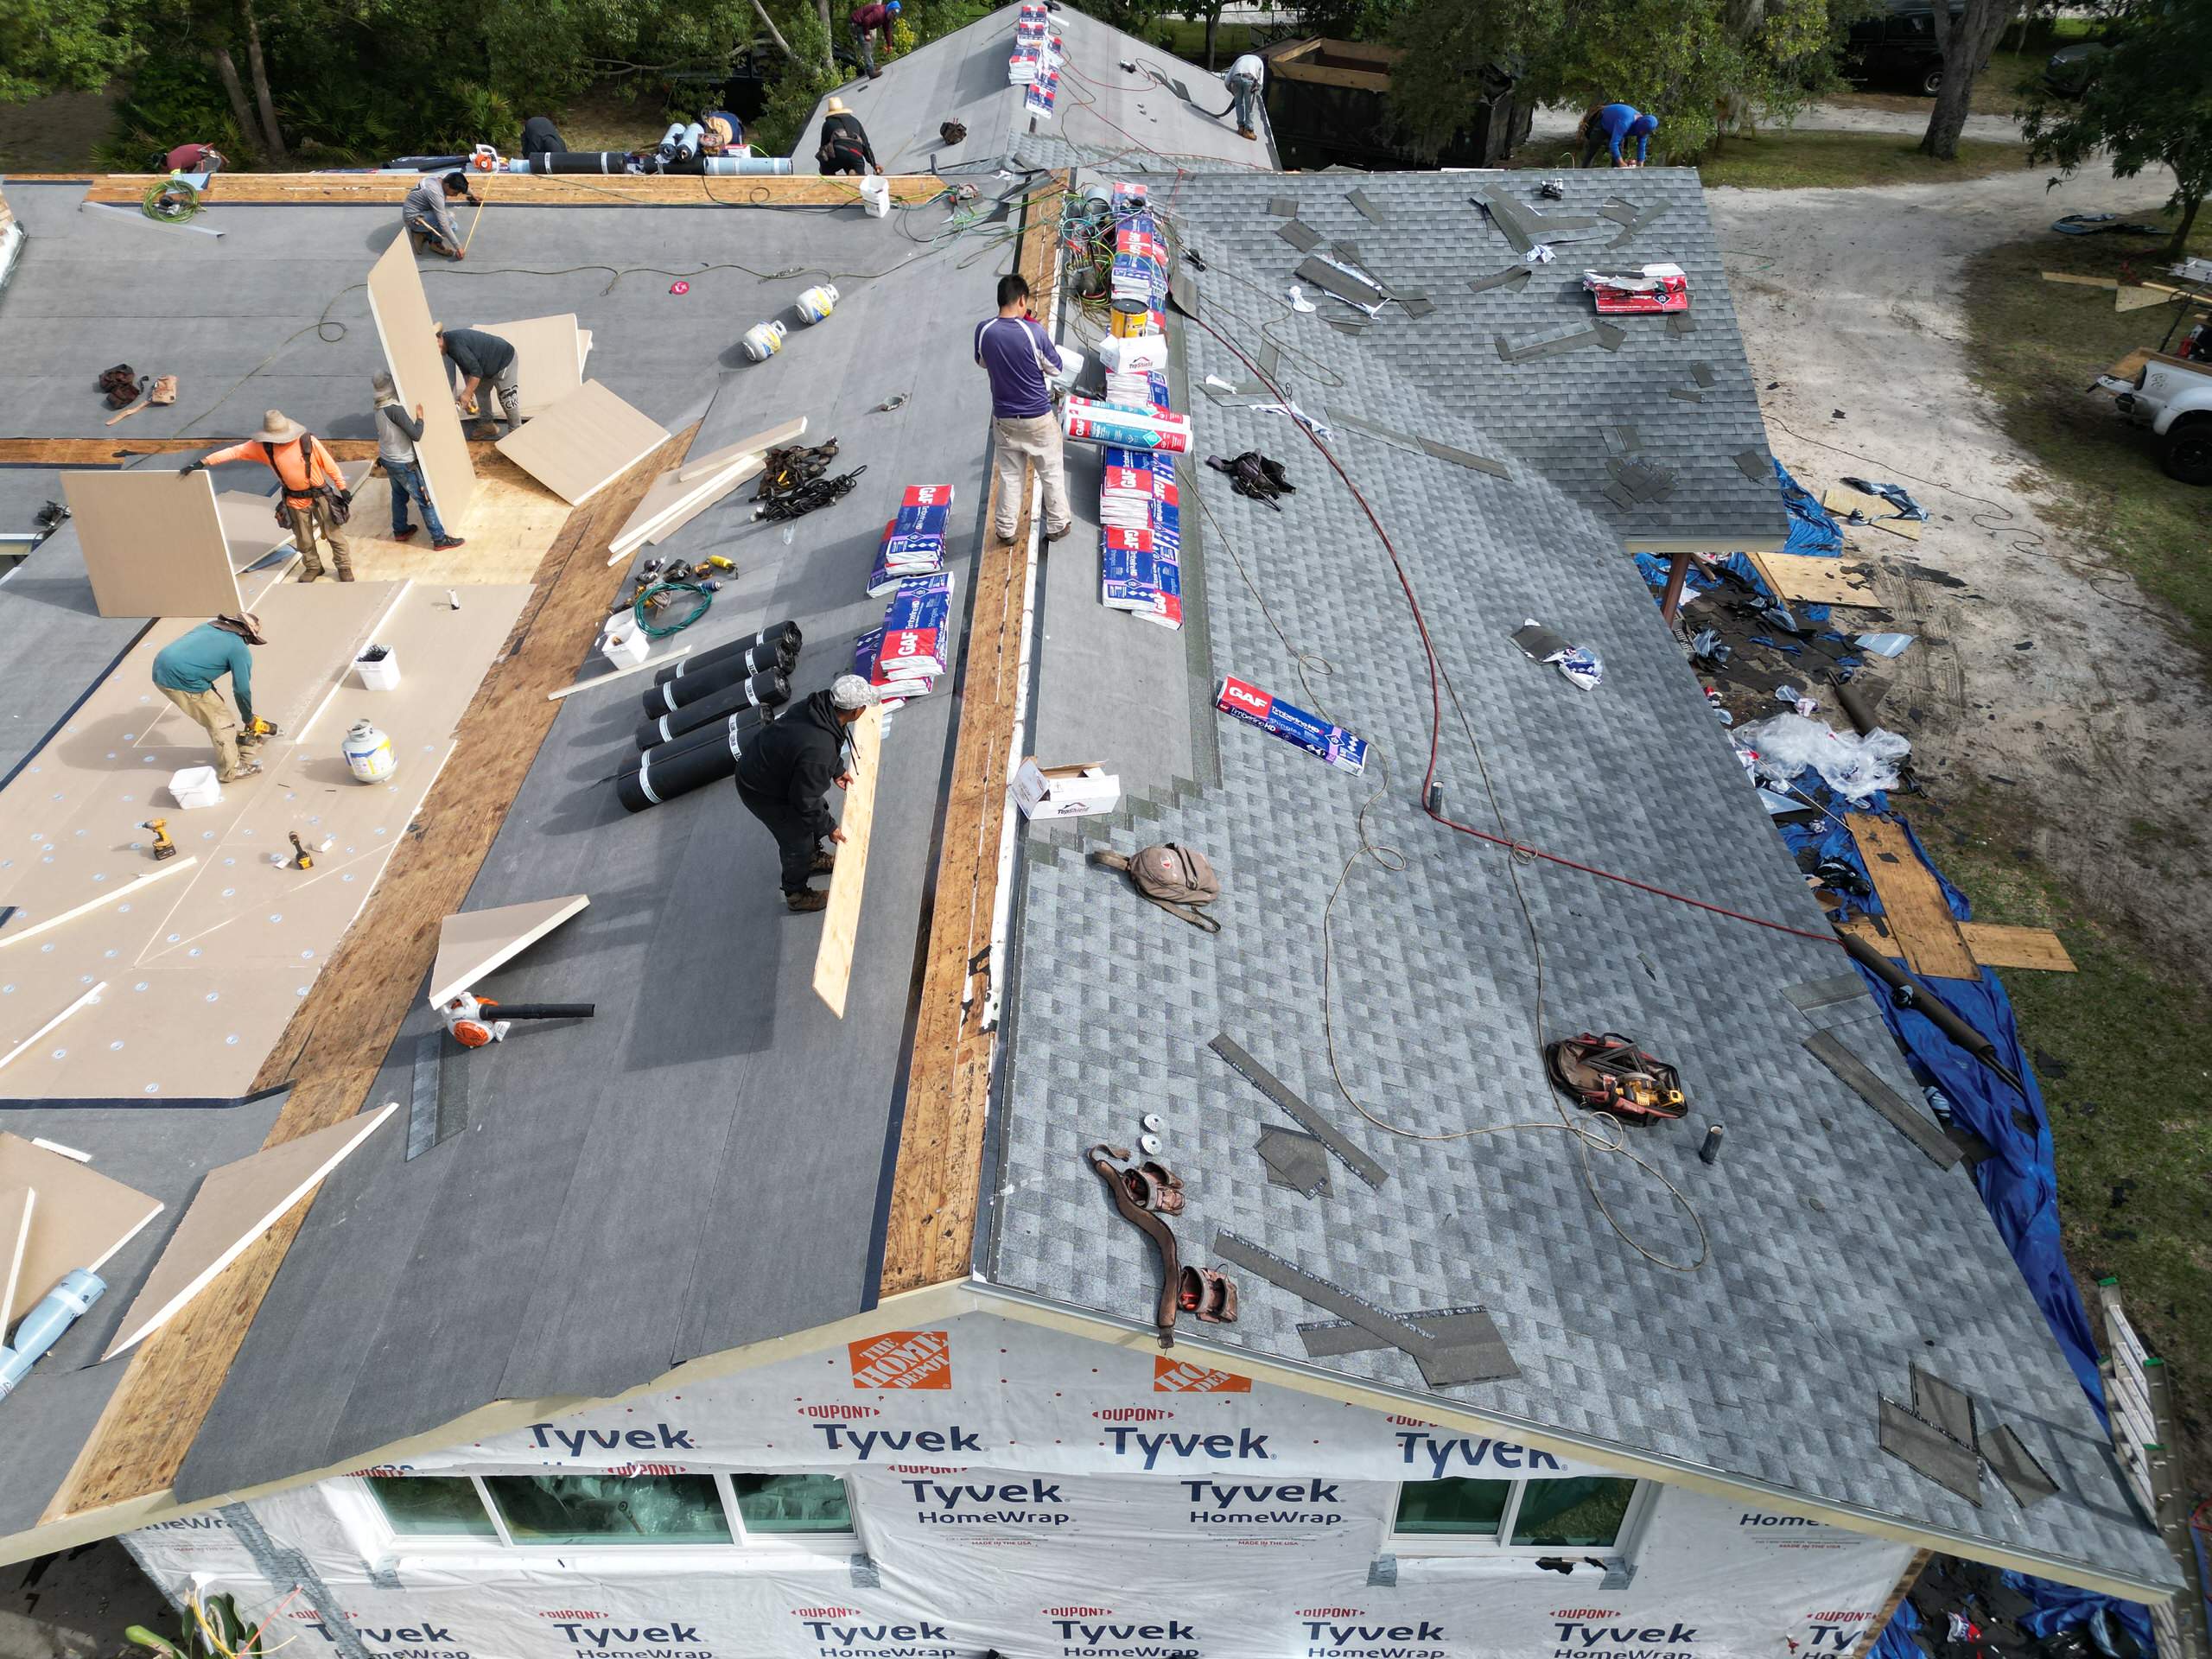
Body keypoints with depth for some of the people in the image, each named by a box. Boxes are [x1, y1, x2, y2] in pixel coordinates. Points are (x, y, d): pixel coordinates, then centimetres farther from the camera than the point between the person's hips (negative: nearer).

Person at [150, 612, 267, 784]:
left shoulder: (210, 626, 20)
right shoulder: (239, 649, -1)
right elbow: (242, 689, 0)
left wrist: (211, 692, 32)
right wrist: (248, 719, 16)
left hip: (160, 669, 8)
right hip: (181, 680, -8)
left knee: (212, 707, 27)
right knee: (221, 719, 9)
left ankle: (230, 742, 43)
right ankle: (231, 769, 18)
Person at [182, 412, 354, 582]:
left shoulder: (308, 441, -20)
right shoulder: (263, 447, -11)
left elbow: (329, 465, -11)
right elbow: (234, 452, -12)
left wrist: (343, 489, -7)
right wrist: (201, 463, -16)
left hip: (320, 496, -3)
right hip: (296, 501, 3)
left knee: (334, 535, 7)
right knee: (304, 539, 16)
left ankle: (344, 567, 24)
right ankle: (312, 567, 37)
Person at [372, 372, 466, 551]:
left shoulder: (380, 409, 0)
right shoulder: (394, 409, -29)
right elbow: (416, 435, -29)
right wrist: (419, 417, -15)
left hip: (389, 460, 9)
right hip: (404, 464, -9)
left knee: (399, 495, 26)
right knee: (425, 500, 1)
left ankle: (400, 530, 39)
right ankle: (440, 539, 6)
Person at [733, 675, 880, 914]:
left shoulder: (819, 704, -18)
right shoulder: (818, 752, -42)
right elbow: (805, 802, -28)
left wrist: (837, 770, 18)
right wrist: (829, 828, -12)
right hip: (761, 793, -8)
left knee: (819, 808, 27)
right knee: (797, 843, 12)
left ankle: (814, 859, 54)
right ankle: (797, 896, 38)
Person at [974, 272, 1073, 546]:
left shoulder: (983, 330, -12)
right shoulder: (1034, 332, -21)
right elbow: (1056, 367, -5)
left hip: (1004, 418, 3)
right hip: (1038, 417, -3)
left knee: (1009, 474, 19)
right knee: (1051, 471, 17)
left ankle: (1006, 529, 28)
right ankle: (1057, 524, 30)